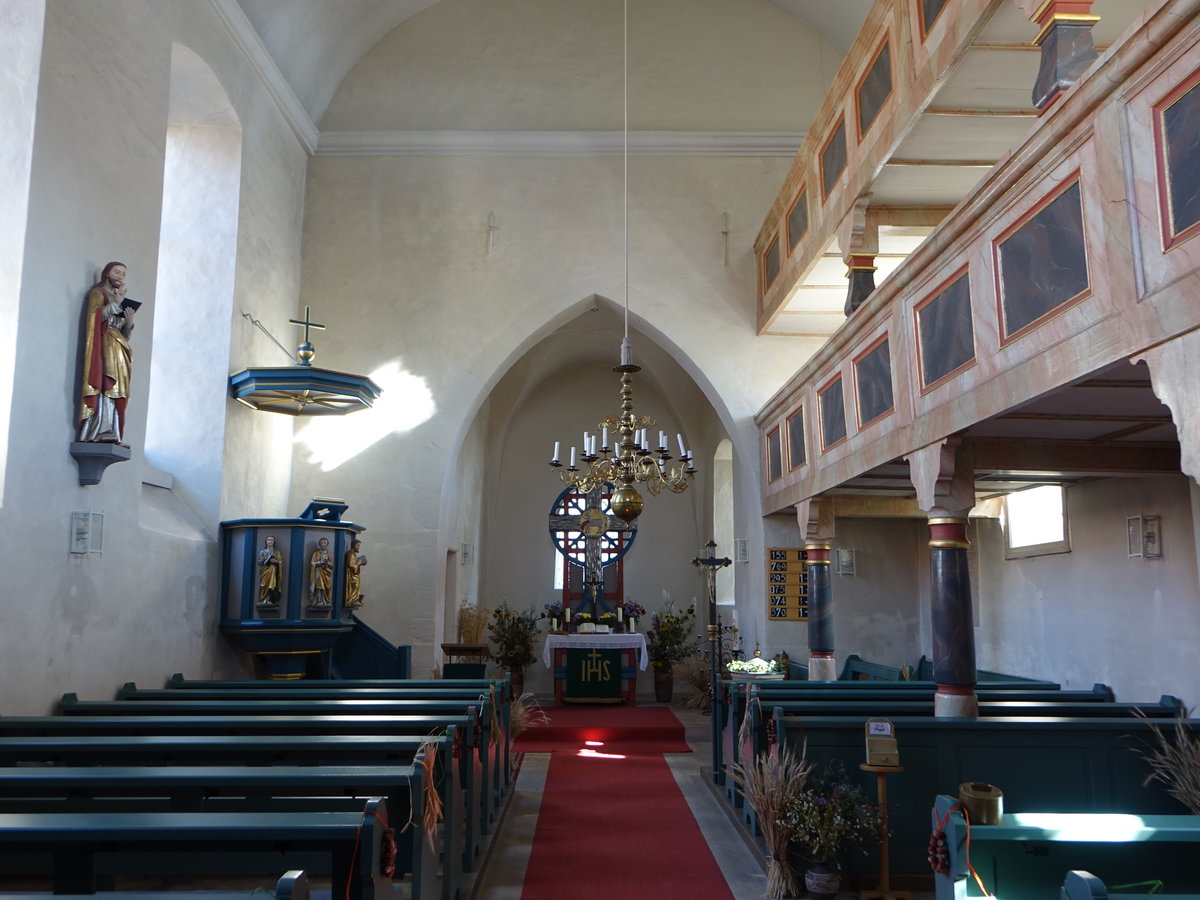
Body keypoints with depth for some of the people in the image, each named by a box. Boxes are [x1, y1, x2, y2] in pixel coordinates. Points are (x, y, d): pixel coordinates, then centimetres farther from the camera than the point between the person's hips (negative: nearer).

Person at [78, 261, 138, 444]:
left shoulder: (120, 298, 29)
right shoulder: (97, 293, 8)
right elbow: (93, 316, -12)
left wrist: (129, 324, 4)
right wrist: (115, 303, -10)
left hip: (119, 350, 7)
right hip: (104, 347, -7)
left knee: (116, 392, -4)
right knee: (106, 387, -20)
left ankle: (112, 434, -11)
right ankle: (100, 432, -27)